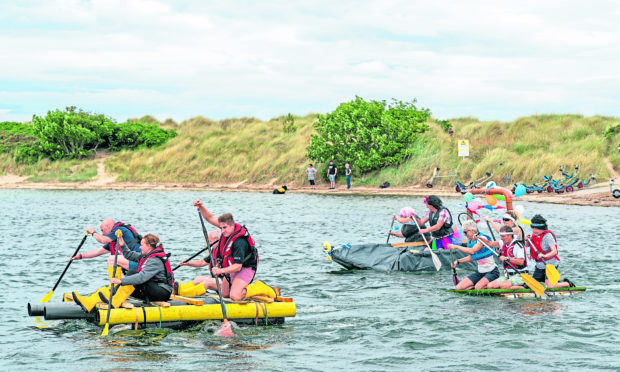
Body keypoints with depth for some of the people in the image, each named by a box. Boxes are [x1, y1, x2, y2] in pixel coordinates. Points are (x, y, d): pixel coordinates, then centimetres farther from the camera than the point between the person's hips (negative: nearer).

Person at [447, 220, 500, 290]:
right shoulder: (470, 242, 6)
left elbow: (472, 251, -33)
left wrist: (456, 247, -29)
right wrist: (458, 261, 6)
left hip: (491, 272, -7)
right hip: (480, 272, 8)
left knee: (478, 288, -31)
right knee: (459, 288, -6)